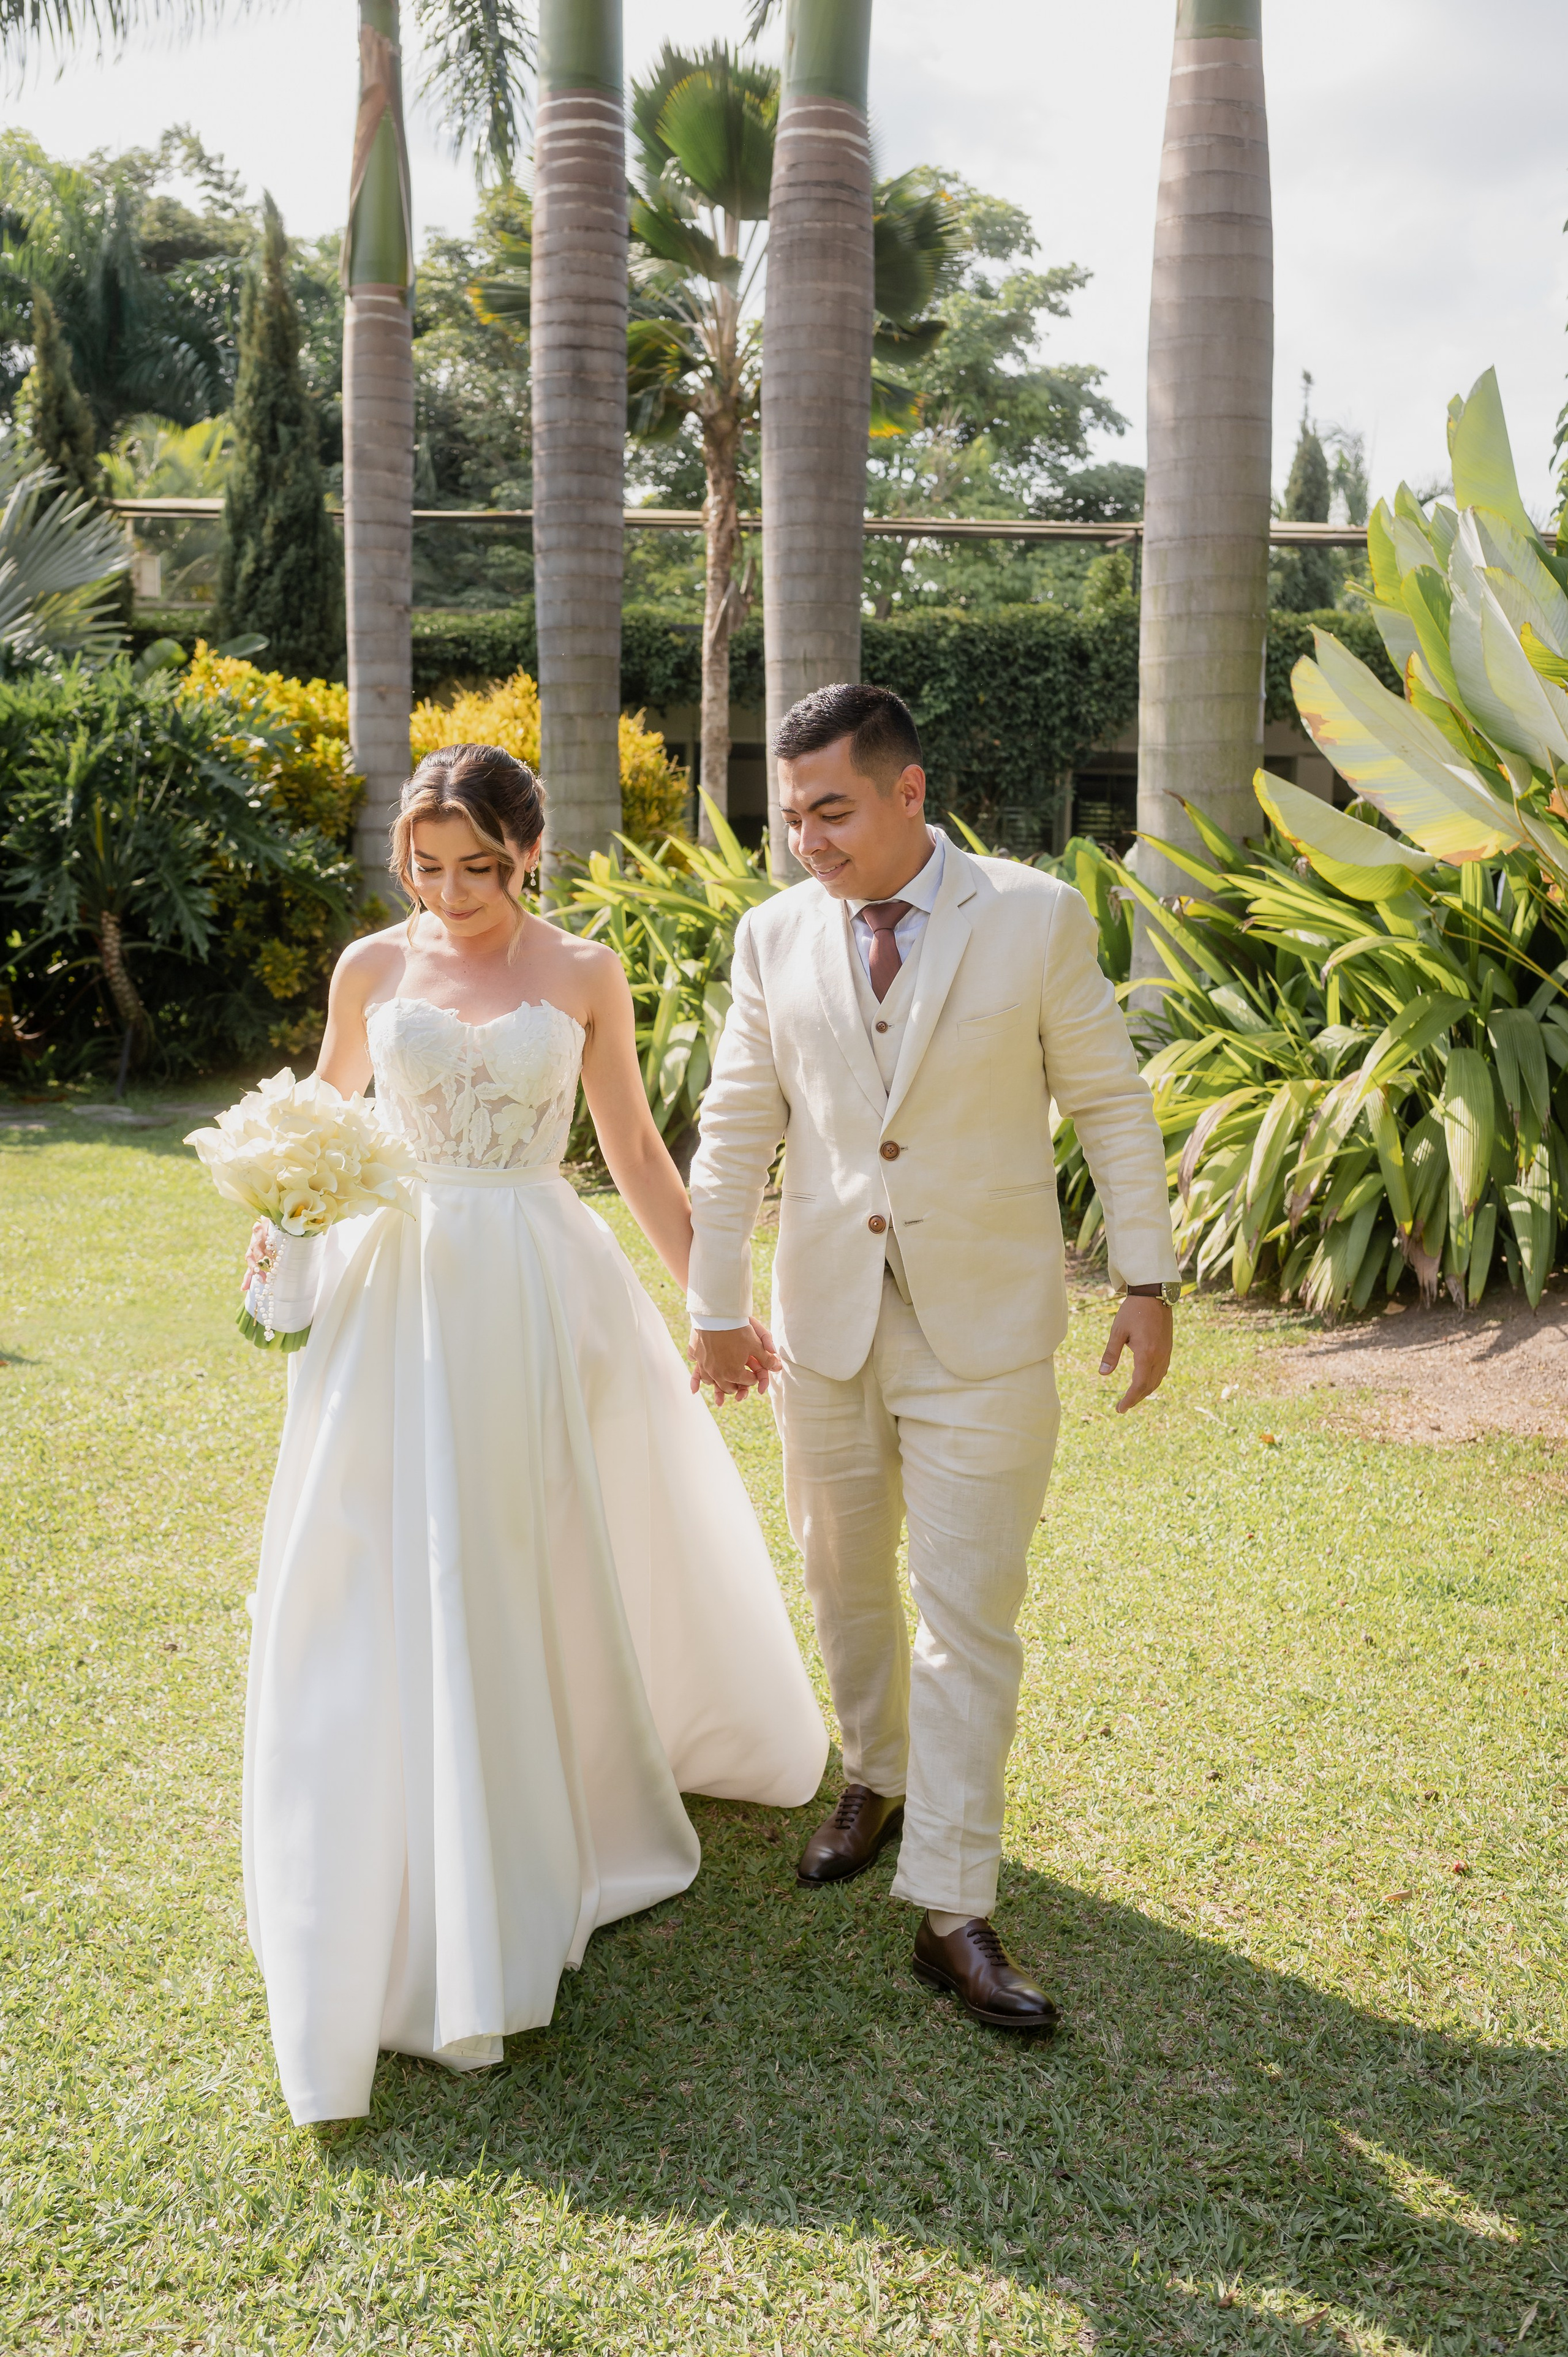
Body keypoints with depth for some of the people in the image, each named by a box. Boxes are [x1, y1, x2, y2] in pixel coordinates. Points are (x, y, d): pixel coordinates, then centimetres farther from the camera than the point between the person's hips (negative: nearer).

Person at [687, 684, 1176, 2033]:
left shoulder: (1038, 917, -6)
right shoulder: (774, 935, 1)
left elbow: (1110, 1100, 0)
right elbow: (737, 1129, 5)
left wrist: (1146, 1278, -1)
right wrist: (717, 1306, 6)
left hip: (986, 1329, -3)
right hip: (825, 1324, 3)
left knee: (971, 1619, -1)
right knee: (846, 1582, 18)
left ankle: (953, 1908, 9)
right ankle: (878, 1780, 42)